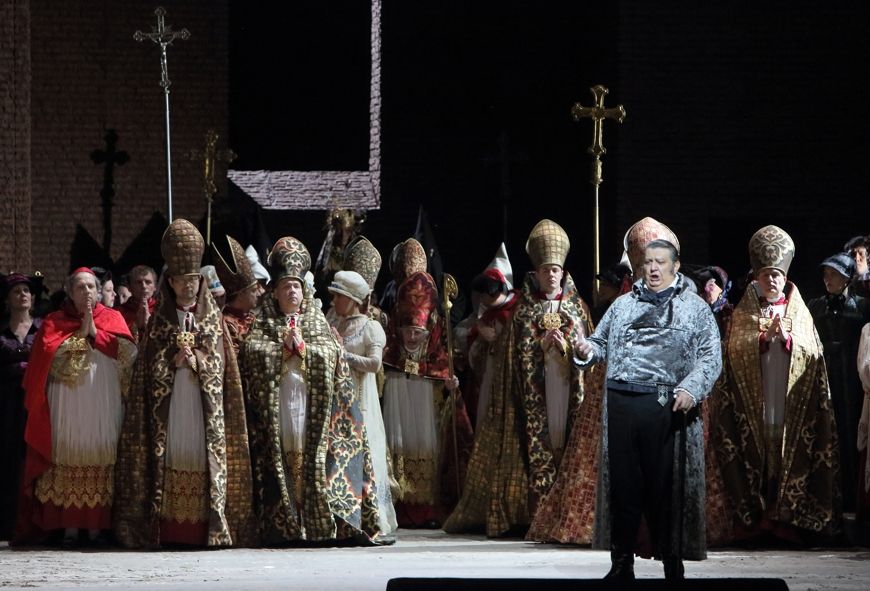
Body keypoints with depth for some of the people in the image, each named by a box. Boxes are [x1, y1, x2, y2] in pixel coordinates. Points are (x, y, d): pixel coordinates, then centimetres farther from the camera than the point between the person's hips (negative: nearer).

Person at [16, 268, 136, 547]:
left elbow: (127, 351, -4)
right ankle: (69, 526, -6)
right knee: (69, 460, -6)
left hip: (103, 403, 1)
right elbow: (50, 352, -6)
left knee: (100, 458, -4)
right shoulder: (54, 321, 11)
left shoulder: (112, 318, 12)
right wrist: (80, 334, -7)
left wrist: (95, 333, -6)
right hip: (68, 404, 0)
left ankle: (96, 526, -1)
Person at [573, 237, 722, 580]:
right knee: (623, 484, 4)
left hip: (666, 407, -3)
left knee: (666, 487, -1)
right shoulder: (623, 305, 18)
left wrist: (691, 389, -15)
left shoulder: (695, 308, 7)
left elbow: (711, 357, 0)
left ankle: (672, 566, 7)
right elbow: (603, 343, 21)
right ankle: (621, 565, 12)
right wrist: (586, 350, -2)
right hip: (621, 404, 3)